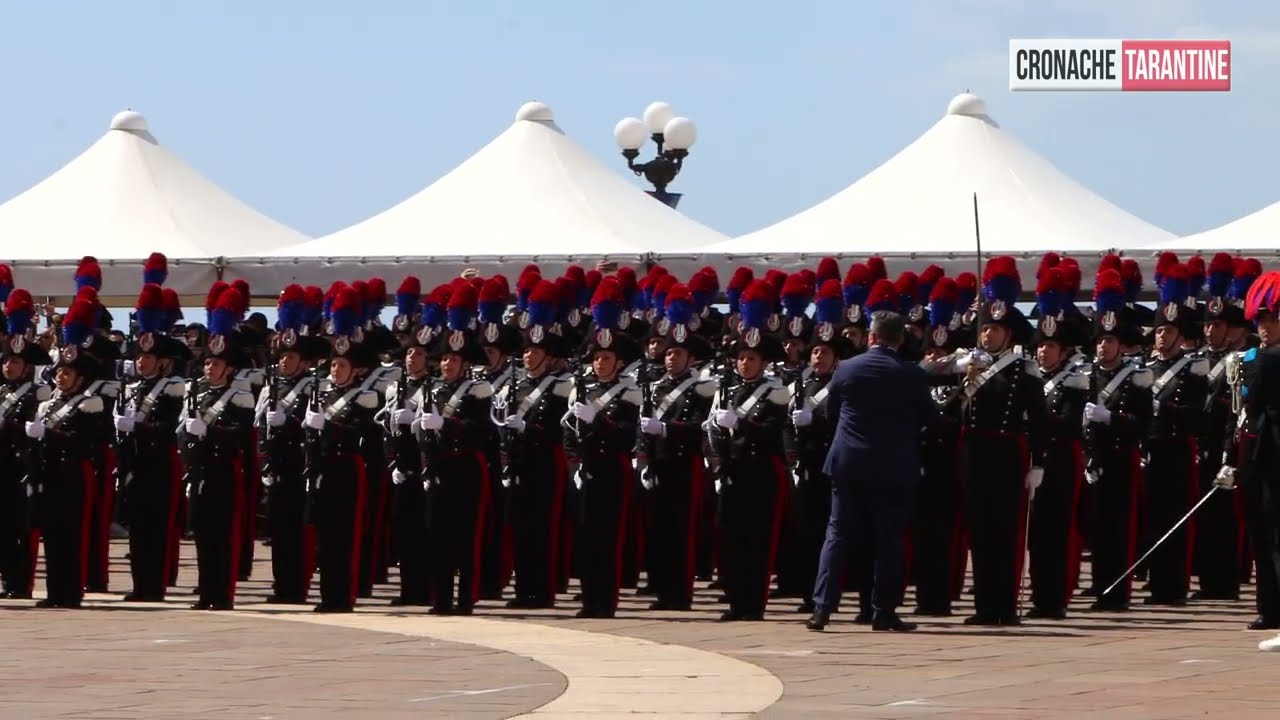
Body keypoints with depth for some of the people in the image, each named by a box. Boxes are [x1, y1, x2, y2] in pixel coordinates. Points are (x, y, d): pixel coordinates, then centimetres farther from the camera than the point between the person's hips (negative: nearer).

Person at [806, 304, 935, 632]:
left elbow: (832, 411, 12)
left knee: (837, 535, 6)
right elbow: (928, 417, 4)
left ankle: (822, 608, -2)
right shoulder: (912, 375, -8)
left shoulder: (846, 369, -1)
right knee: (889, 540, 4)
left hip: (848, 464, 2)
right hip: (894, 468, -2)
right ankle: (884, 612, 4)